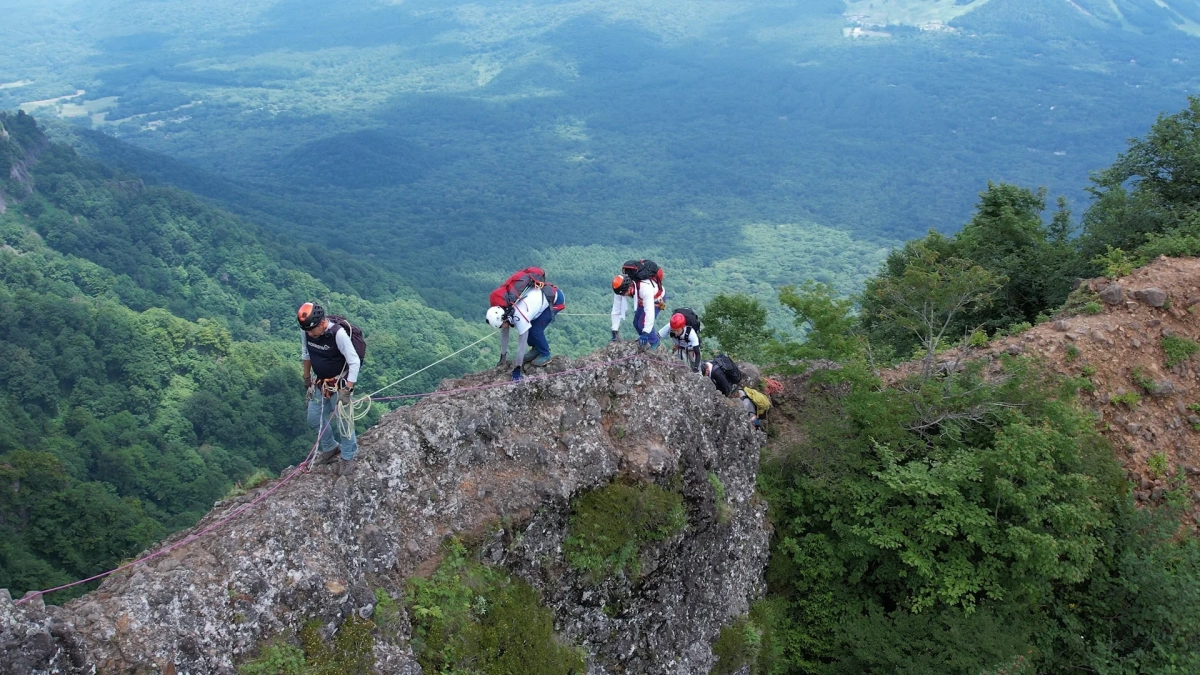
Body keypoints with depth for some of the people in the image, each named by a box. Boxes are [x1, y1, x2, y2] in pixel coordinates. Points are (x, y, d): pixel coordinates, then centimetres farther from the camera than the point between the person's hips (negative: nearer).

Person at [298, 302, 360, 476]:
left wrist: (347, 390, -27)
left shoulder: (338, 333, -29)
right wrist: (306, 377, 16)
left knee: (343, 421, 1)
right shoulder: (307, 331, -11)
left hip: (339, 384, -7)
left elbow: (355, 363, -26)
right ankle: (330, 448, 38)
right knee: (314, 419, 15)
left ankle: (347, 457, 20)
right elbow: (306, 355, 9)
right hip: (320, 383, 7)